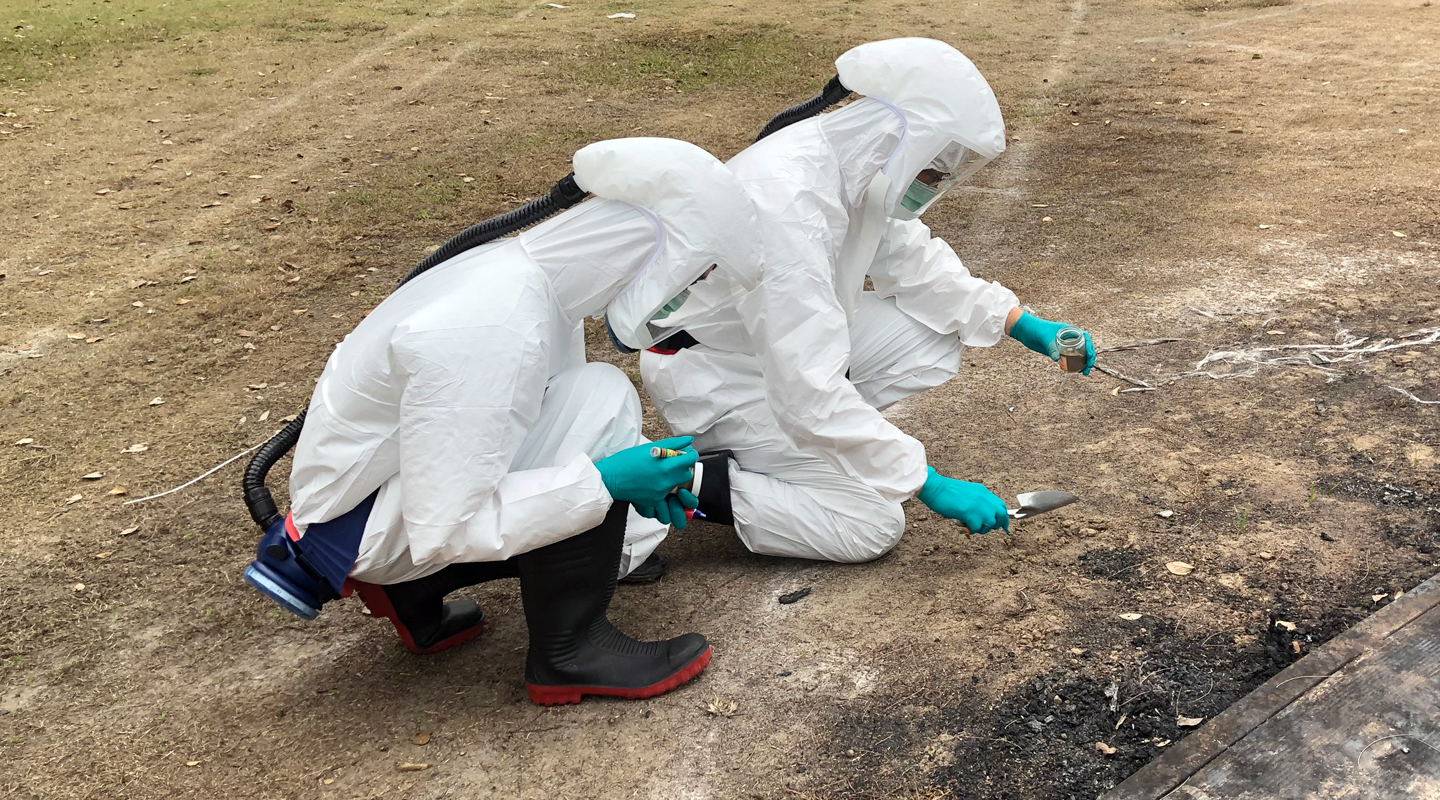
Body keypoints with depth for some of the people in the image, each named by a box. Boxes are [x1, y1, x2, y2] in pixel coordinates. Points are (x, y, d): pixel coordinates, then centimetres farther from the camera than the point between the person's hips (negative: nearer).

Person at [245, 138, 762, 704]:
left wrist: (656, 472, 2)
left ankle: (410, 592, 15)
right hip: (359, 524, -9)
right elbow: (443, 528, -30)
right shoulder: (490, 332, -33)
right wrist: (604, 481, -30)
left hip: (421, 482, 9)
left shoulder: (536, 273, -5)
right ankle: (569, 654, -10)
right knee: (600, 400, -23)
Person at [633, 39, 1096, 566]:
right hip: (718, 377, -9)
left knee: (936, 341, 1)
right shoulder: (786, 205, -36)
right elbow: (810, 398, -36)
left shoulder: (857, 163, -9)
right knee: (872, 524, -14)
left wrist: (1023, 324, 3)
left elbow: (911, 258, 11)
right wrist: (930, 486, -29)